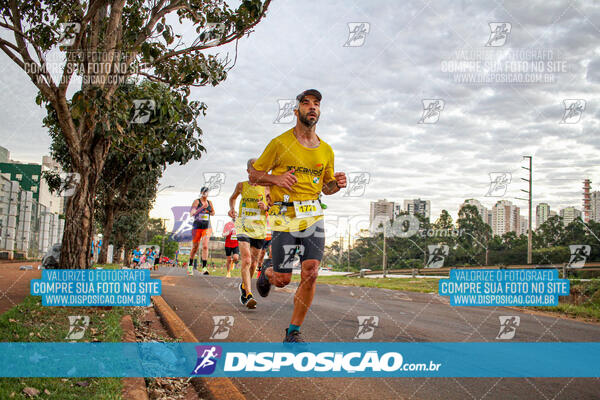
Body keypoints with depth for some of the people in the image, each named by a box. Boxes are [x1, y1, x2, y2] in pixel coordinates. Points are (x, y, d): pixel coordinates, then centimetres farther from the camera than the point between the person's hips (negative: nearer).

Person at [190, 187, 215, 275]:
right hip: (197, 226, -2)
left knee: (205, 246, -13)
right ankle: (190, 264, 27)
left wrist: (212, 212, 0)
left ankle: (204, 267, -14)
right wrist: (202, 207, -23)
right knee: (195, 248, 6)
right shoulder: (197, 201, -2)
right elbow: (191, 214, -14)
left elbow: (213, 213, 25)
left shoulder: (209, 202, 10)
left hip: (207, 227, 2)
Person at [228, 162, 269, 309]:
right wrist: (232, 208, 9)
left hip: (259, 228, 2)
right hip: (243, 227, -1)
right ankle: (248, 295, -25)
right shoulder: (241, 185, 8)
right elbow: (233, 197, 28)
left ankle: (244, 286, 38)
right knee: (246, 260, -19)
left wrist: (266, 207, -9)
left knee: (253, 263, 12)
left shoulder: (265, 188, 5)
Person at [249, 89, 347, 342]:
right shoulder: (280, 143, -2)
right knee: (283, 279, 0)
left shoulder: (326, 150, 10)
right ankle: (267, 275, 39)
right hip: (284, 216, -3)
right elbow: (253, 174, 4)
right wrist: (276, 179, -14)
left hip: (314, 216, 3)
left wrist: (337, 184, -2)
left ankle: (294, 331, 10)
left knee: (310, 275, -6)